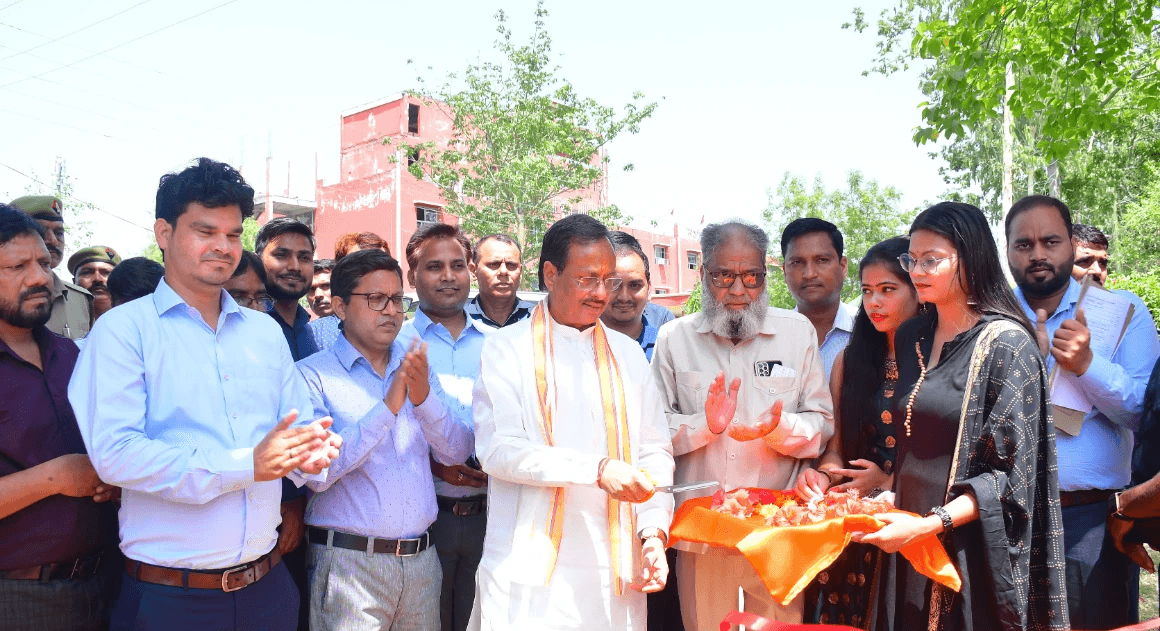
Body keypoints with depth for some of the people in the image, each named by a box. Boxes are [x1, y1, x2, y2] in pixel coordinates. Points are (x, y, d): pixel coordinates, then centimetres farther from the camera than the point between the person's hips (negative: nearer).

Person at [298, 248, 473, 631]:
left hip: (421, 558, 5)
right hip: (349, 560, -4)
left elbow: (457, 452, 3)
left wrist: (424, 397, -14)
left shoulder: (415, 367, 10)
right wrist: (388, 407, -21)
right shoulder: (313, 374, -6)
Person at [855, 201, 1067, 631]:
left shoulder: (1005, 343, -11)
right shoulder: (911, 337, 9)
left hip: (970, 550, -6)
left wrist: (928, 525, -22)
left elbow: (1011, 473, -14)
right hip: (906, 536, 6)